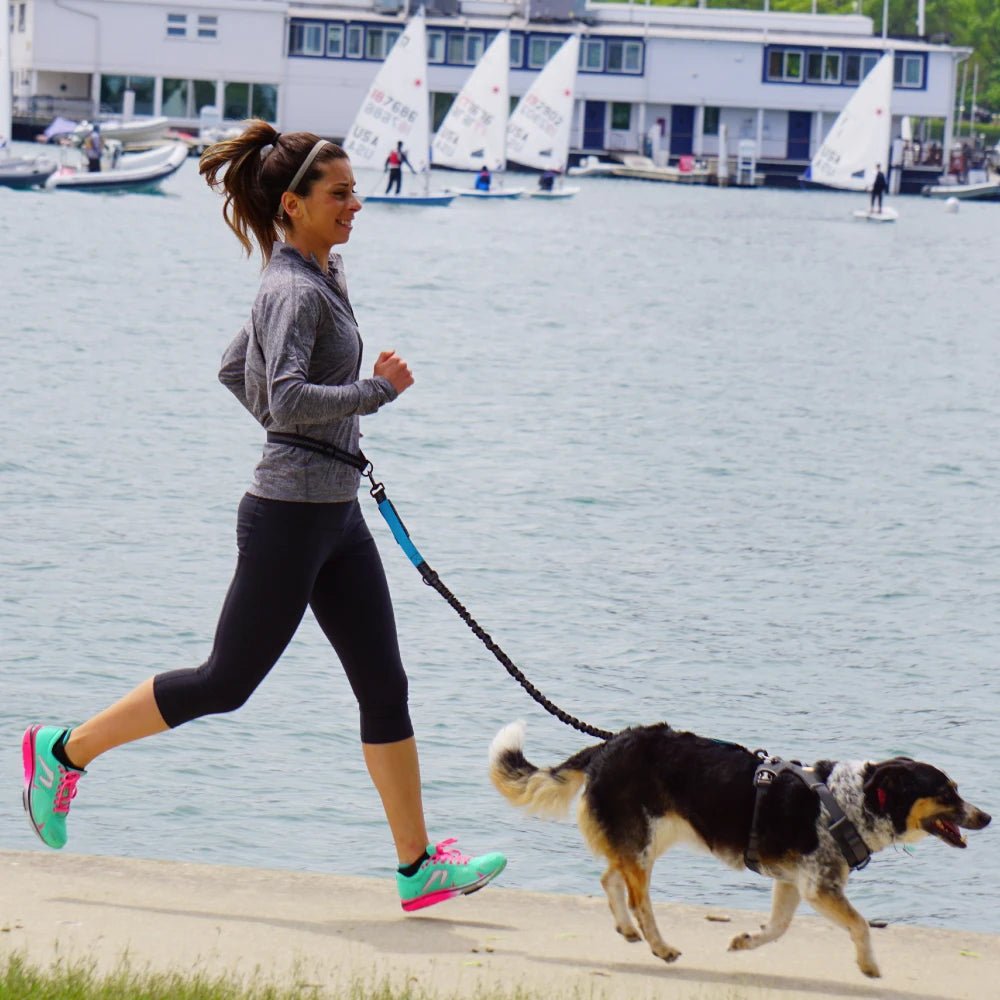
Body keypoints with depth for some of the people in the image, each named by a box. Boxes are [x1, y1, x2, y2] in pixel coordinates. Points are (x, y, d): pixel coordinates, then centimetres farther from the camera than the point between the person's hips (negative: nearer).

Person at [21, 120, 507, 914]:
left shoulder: (317, 277, 12)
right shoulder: (296, 291, -17)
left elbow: (236, 370, 23)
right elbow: (288, 399, -31)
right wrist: (378, 389, -21)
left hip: (335, 515, 9)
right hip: (289, 517, -9)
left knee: (384, 684, 6)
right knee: (227, 683, 2)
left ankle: (418, 865, 9)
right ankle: (66, 751, 16)